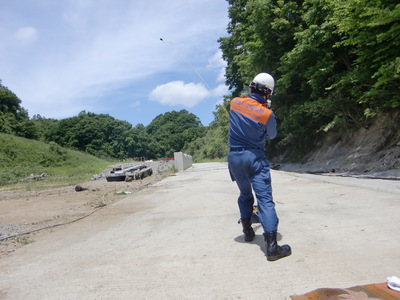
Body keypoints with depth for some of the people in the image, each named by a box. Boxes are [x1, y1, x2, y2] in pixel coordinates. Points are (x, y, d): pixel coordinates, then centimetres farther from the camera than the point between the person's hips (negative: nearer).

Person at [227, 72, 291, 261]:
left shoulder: (235, 102, -1)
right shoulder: (267, 114, -12)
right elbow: (272, 135, 6)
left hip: (234, 157, 5)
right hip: (255, 157, -4)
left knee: (245, 194, 22)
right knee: (265, 198, -7)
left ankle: (247, 231, 33)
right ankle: (271, 246, -11)